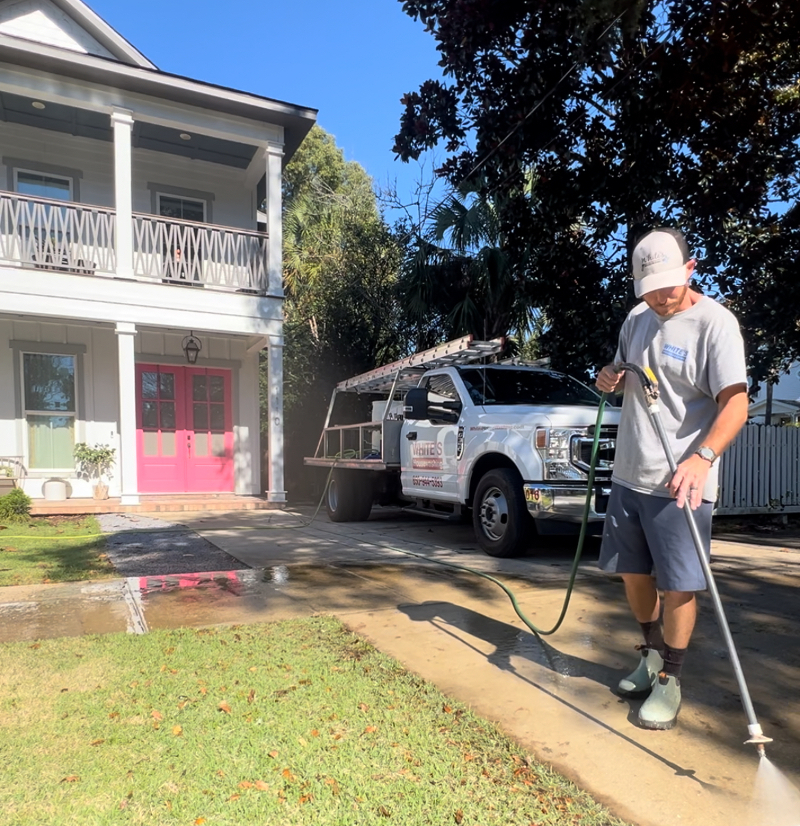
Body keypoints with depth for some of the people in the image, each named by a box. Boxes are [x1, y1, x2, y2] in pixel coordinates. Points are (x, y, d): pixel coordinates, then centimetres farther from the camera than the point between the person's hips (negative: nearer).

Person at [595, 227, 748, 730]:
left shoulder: (715, 322, -11)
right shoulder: (637, 319, 10)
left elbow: (736, 403, -19)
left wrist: (703, 456, -35)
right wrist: (611, 380, -1)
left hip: (681, 482, -6)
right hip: (629, 475, 7)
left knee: (678, 585, 0)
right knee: (633, 572, 16)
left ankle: (670, 679, 20)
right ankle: (652, 655, 38)